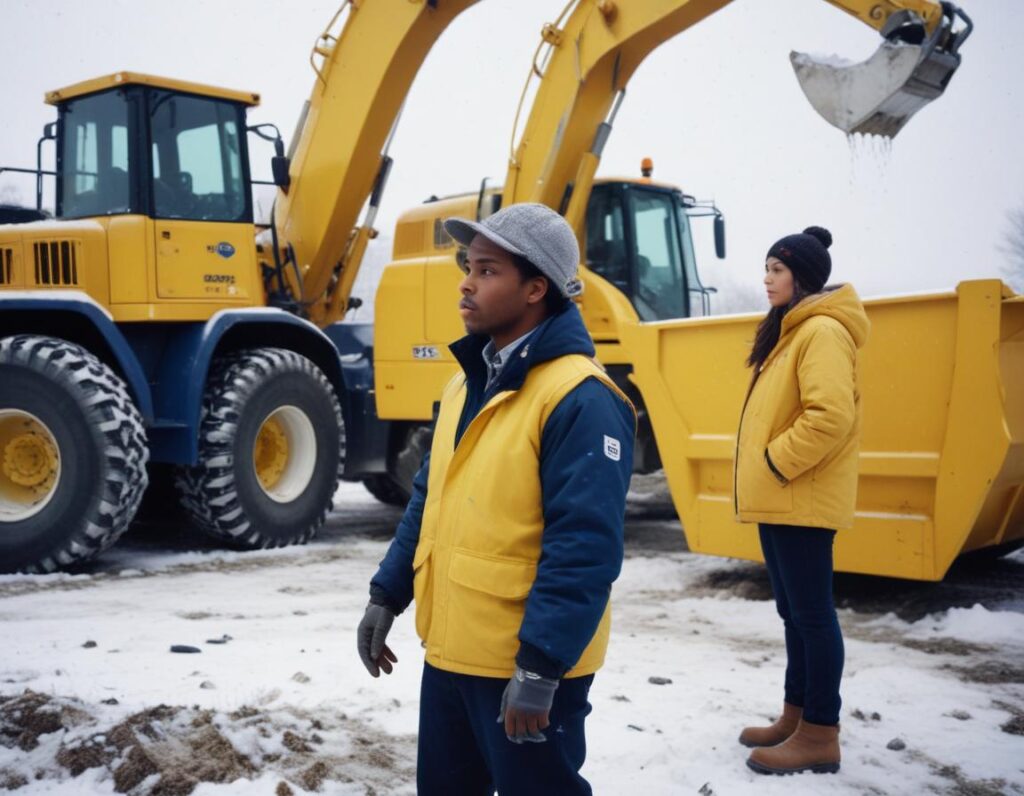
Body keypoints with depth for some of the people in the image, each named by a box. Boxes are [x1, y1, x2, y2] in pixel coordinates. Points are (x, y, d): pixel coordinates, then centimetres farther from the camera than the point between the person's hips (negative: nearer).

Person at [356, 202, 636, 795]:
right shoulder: (468, 382, 10)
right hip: (449, 652, 9)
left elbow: (584, 548, -23)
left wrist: (541, 666, -24)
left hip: (526, 667, -8)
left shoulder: (581, 400, -19)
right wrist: (387, 594, 13)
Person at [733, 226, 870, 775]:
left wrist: (776, 463, -19)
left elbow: (830, 416, -26)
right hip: (779, 499, 10)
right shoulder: (790, 330, 18)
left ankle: (819, 735, 4)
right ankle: (797, 714, 26)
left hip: (801, 500, -10)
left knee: (811, 611, -4)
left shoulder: (822, 331, -15)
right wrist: (766, 471, 12)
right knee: (794, 610, 16)